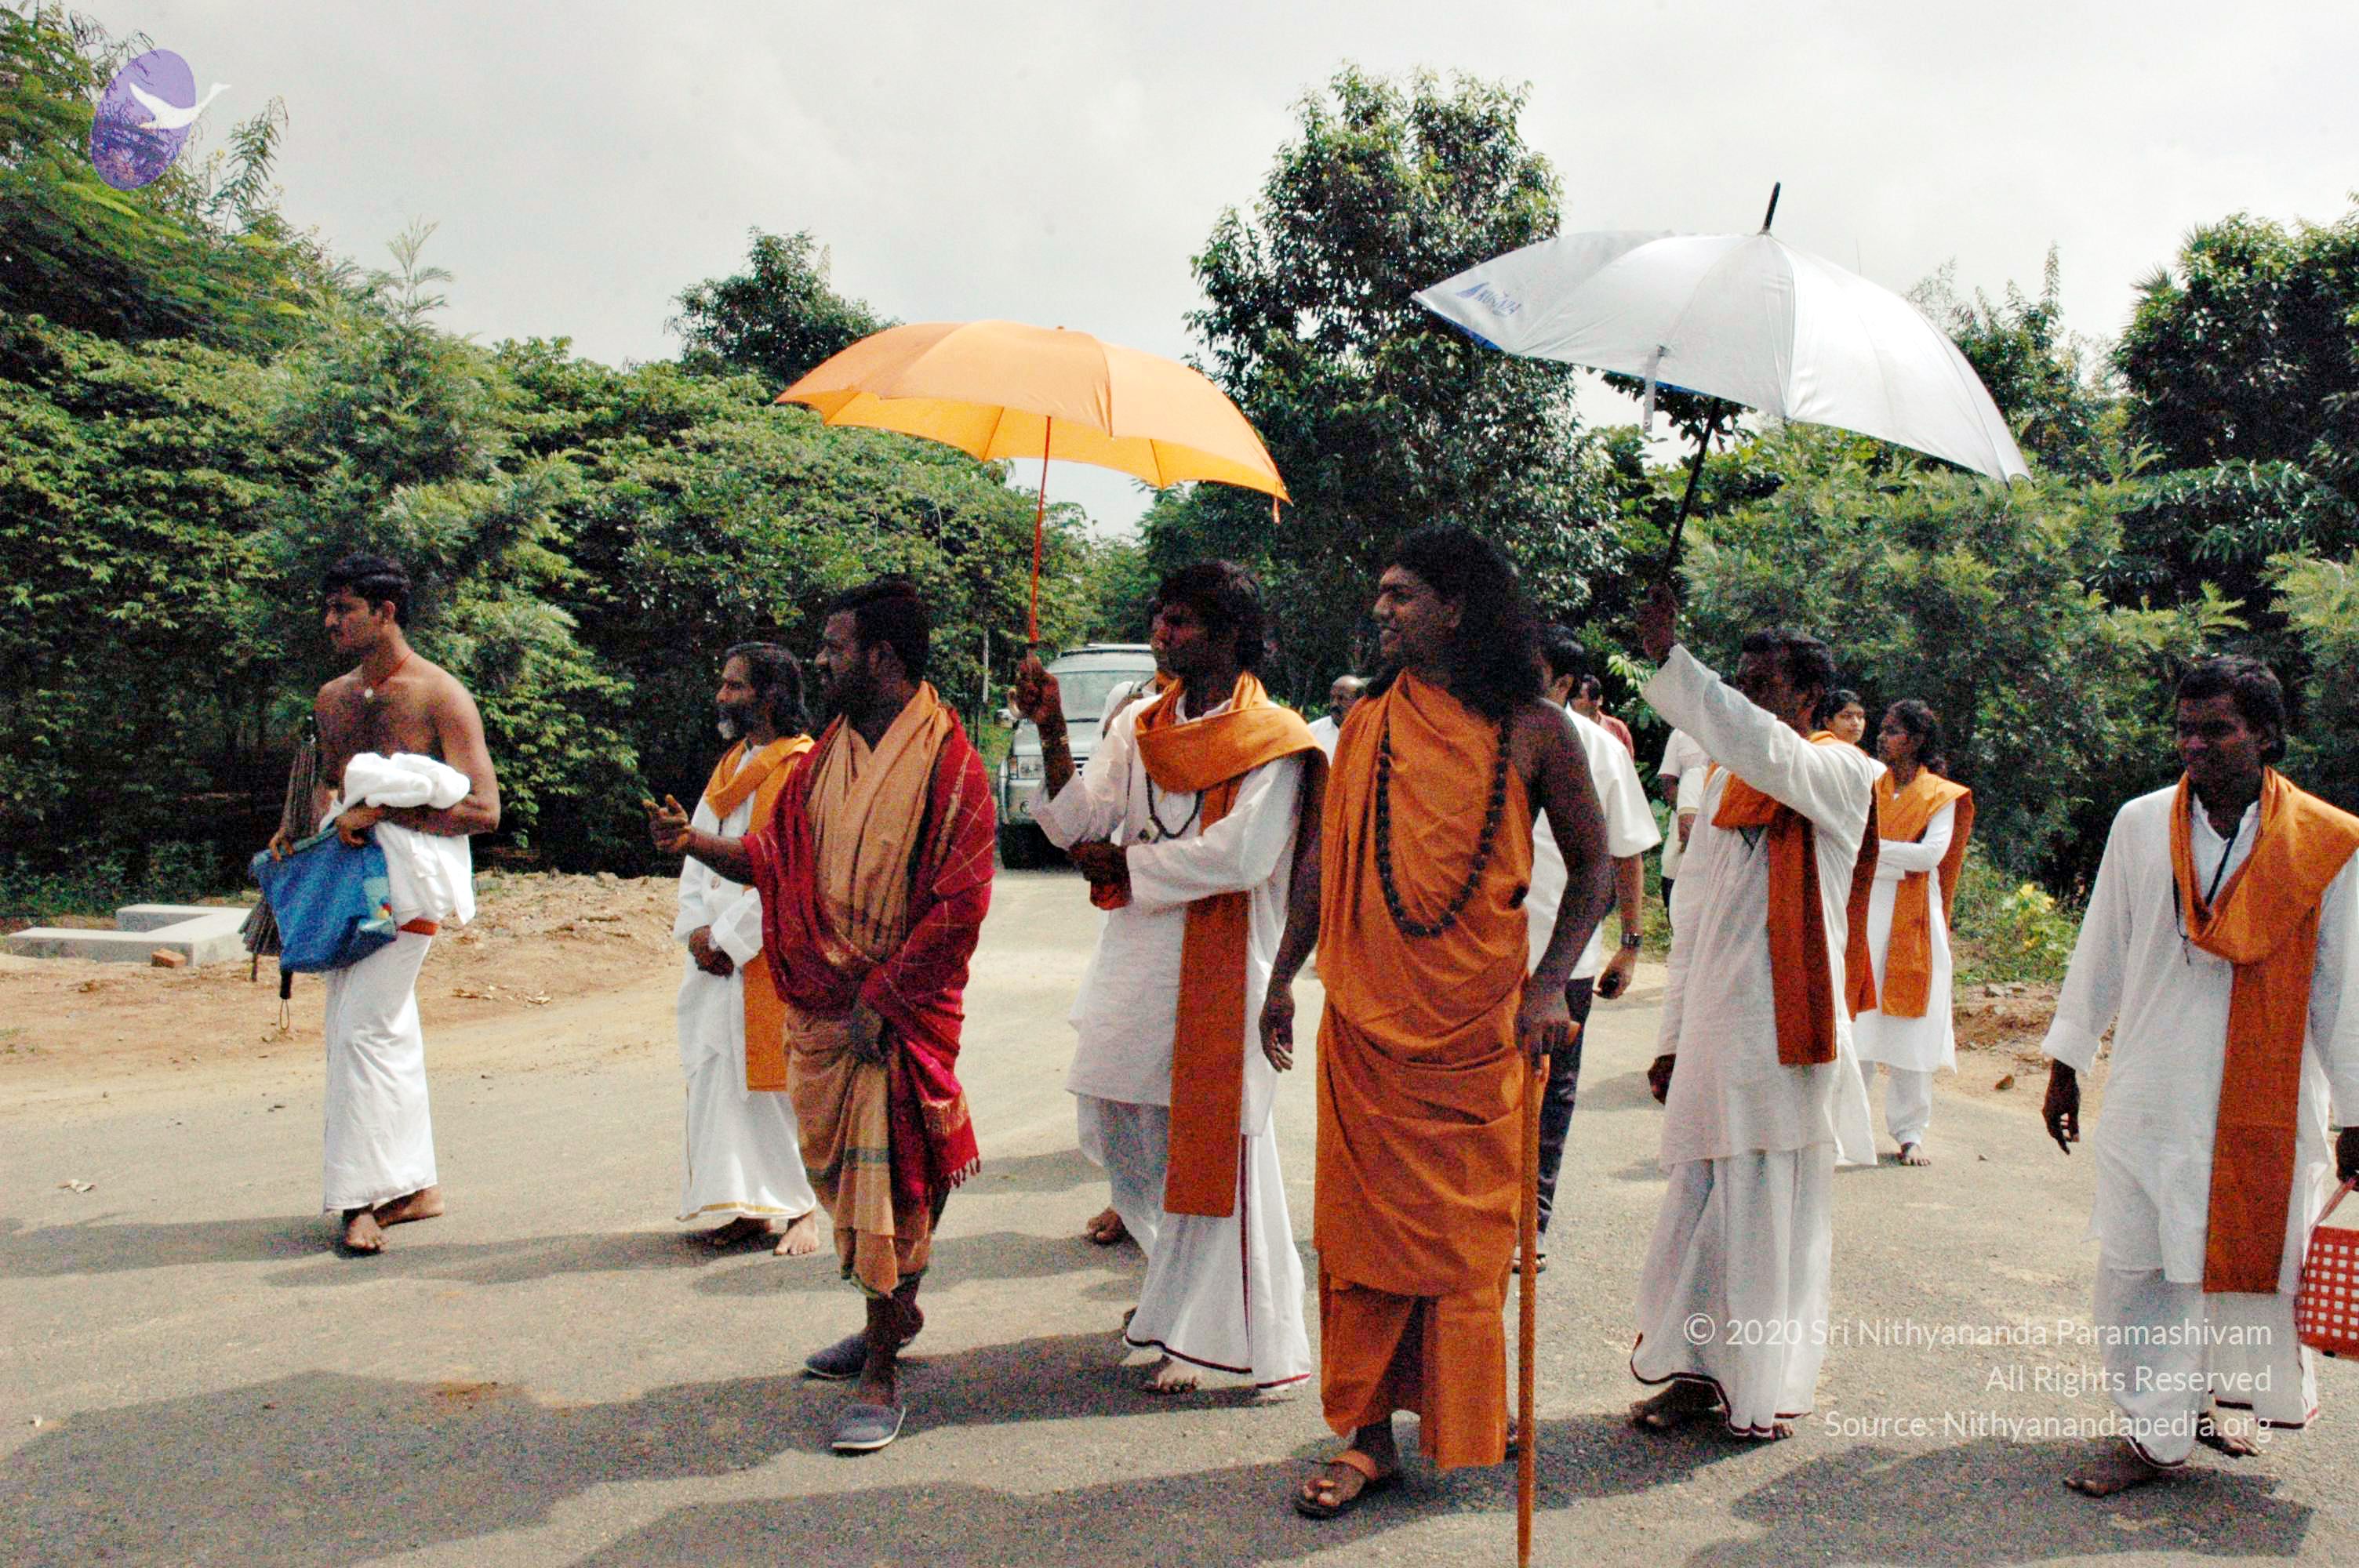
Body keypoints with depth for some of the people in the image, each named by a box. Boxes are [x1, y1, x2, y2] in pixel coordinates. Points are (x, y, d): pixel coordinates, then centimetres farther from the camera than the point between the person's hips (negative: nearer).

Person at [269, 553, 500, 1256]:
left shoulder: (440, 695, -7)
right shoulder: (331, 698, 15)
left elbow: (483, 809, -13)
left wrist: (381, 811, -19)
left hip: (408, 877, -8)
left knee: (365, 1025, -14)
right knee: (353, 1026, 10)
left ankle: (365, 1196, -6)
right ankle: (414, 1186, 20)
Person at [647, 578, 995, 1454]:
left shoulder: (946, 761, -12)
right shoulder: (827, 752, 11)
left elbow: (958, 905, -16)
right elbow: (776, 858, 13)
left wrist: (882, 998, -16)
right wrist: (694, 842, -2)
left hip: (899, 1009, -7)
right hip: (820, 1003, 7)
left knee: (887, 1177, -3)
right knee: (838, 1167, 15)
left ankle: (881, 1372, 8)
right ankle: (895, 1313, 36)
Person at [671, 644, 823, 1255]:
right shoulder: (731, 764, 16)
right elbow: (699, 851, 14)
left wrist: (729, 940, -14)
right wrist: (696, 928, -1)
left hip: (772, 956, -8)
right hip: (716, 955, 8)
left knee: (775, 1080, -3)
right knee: (720, 1078, 8)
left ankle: (800, 1209, 9)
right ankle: (750, 1206, 17)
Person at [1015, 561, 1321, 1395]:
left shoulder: (1271, 740, -7)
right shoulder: (1138, 727, 11)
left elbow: (1240, 855, -19)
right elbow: (1079, 824, 3)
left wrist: (1126, 864, -10)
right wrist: (1051, 733, -8)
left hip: (1220, 966, -6)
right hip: (1137, 959, 6)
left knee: (1210, 1139, 0)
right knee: (1114, 1123, 13)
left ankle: (1200, 1331, 14)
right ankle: (1176, 1282, 37)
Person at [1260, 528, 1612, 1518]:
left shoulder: (1533, 731, -2)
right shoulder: (1369, 723, 7)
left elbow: (1591, 864, 4)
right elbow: (1325, 856, 12)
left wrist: (1550, 986, -7)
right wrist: (1283, 977, 10)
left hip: (1479, 1026, -2)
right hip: (1366, 1020, 3)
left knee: (1469, 1232, 6)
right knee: (1366, 1225, 6)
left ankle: (1471, 1422, 24)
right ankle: (1370, 1436, 16)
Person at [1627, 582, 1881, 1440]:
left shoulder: (1840, 774, -6)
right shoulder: (1725, 784, 14)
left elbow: (1767, 753, -30)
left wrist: (1669, 661, -32)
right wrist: (1673, 1035, 16)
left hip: (1780, 1032, -6)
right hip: (1712, 1031, 6)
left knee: (1772, 1206, 3)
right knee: (1700, 1201, 9)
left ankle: (1768, 1387, 18)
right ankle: (1700, 1368, 22)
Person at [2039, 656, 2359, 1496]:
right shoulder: (2141, 825, 0)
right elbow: (2101, 952, 8)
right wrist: (2067, 1061, 10)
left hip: (2268, 1099, -1)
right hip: (2152, 1094, 1)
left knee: (2254, 1258, 7)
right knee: (2138, 1263, 3)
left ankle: (2204, 1399, 31)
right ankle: (2155, 1431, 16)